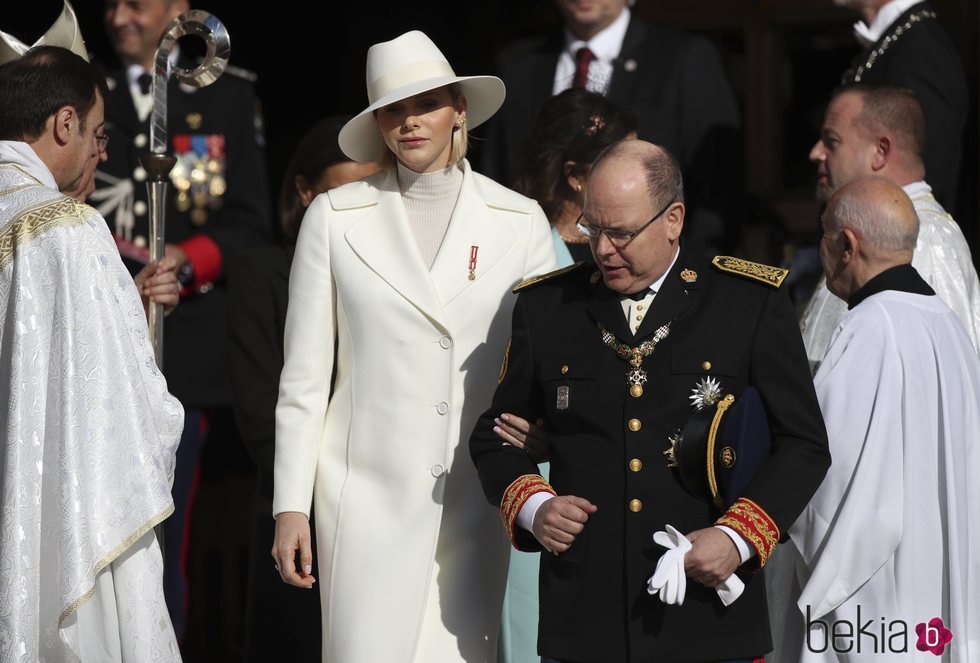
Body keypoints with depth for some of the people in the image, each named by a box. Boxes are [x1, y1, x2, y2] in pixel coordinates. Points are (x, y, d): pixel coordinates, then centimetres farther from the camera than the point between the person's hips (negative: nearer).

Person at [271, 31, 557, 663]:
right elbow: (304, 376, 3)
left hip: (476, 495, 1)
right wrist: (291, 506, -1)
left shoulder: (519, 221, 4)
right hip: (369, 488, -1)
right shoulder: (335, 216, 2)